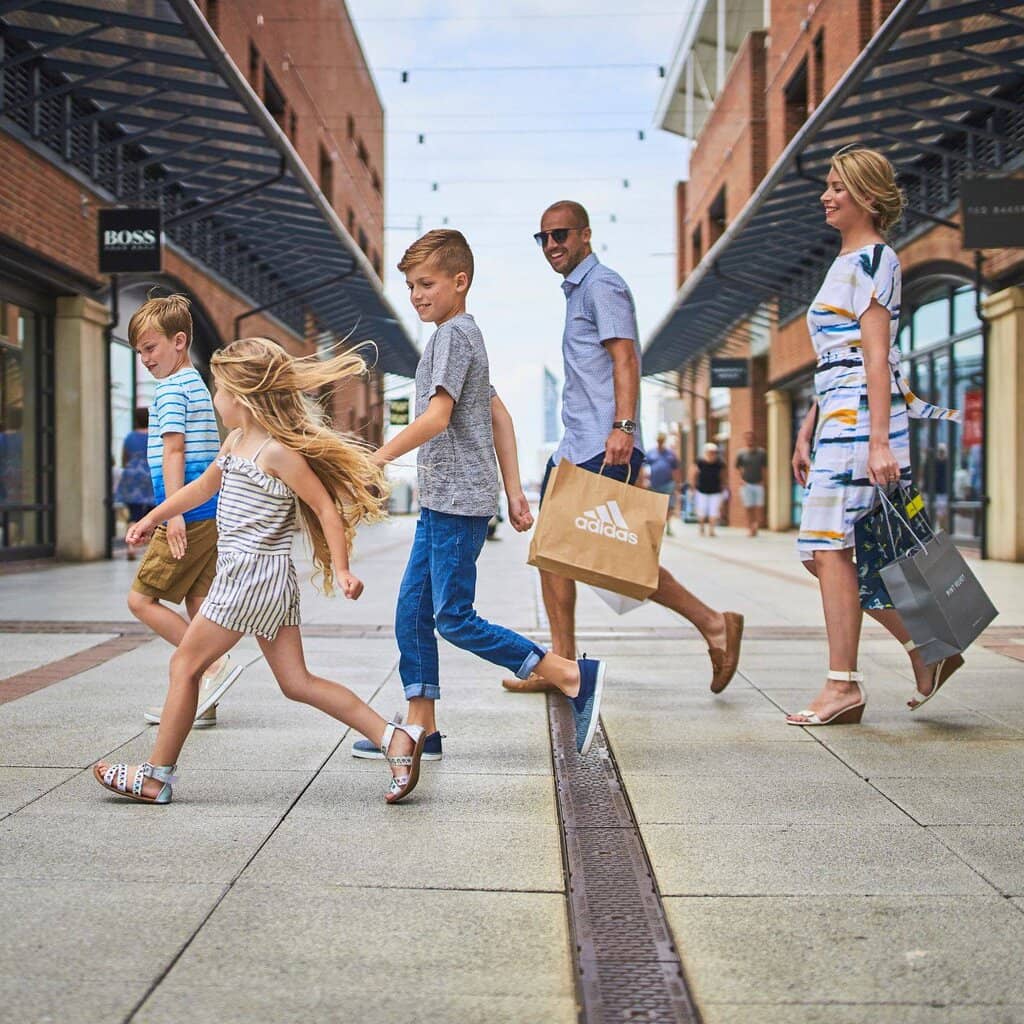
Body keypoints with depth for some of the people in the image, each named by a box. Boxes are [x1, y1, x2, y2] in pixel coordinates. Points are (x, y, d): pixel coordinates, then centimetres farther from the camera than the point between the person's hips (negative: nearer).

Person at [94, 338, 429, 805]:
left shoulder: (277, 452, -14)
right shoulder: (237, 441, 15)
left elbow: (327, 508, -13)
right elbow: (204, 485, 30)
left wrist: (341, 570, -16)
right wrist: (153, 517, 38)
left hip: (253, 573, -10)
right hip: (263, 577, 10)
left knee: (185, 664, 2)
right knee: (296, 682, 7)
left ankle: (156, 776, 12)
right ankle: (394, 739, 3)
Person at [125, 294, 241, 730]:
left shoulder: (170, 388, -7)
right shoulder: (198, 385, 21)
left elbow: (173, 451, -15)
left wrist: (173, 512, -21)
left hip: (189, 514, -9)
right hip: (212, 512, 9)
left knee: (141, 599, -4)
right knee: (198, 604, 8)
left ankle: (215, 667, -9)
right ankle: (201, 703, 10)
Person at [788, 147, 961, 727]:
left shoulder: (873, 258, -6)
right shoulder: (847, 262, 23)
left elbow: (876, 355, -15)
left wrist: (878, 442, -21)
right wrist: (806, 434, 21)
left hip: (861, 418, -10)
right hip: (837, 419, 10)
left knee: (828, 546, -10)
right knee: (827, 550, 7)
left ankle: (844, 685, -5)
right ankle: (926, 649, 14)